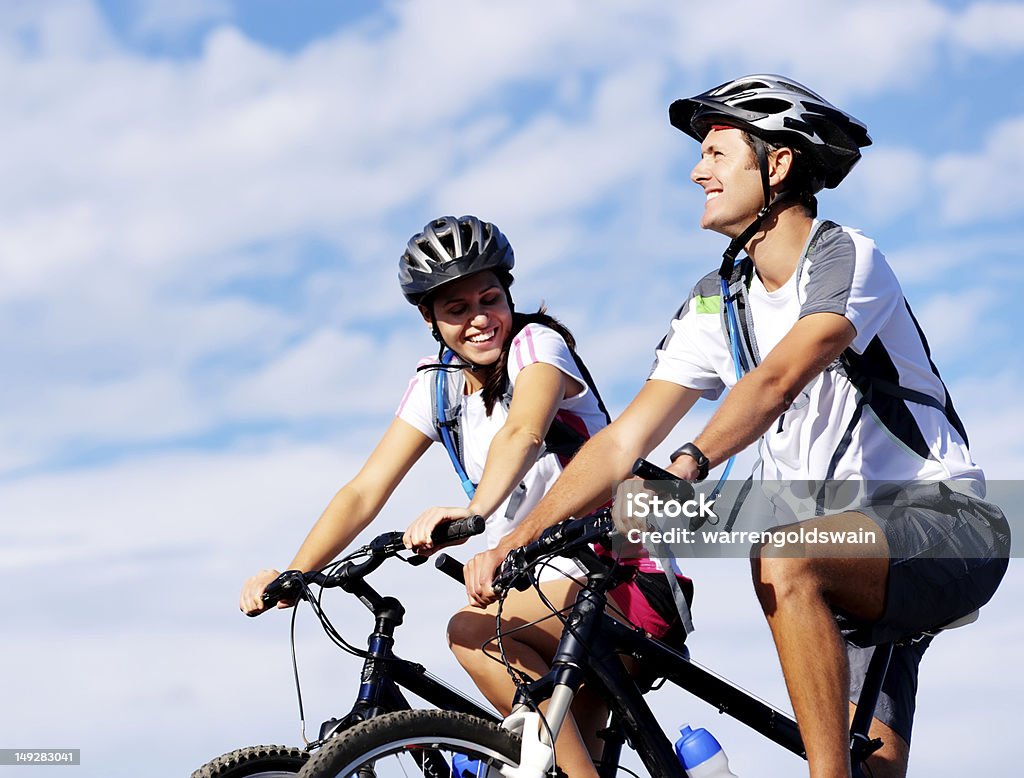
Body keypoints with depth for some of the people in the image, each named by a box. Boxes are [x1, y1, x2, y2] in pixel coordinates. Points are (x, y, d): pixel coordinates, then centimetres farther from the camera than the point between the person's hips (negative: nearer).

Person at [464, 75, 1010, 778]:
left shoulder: (845, 258, -12)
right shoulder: (717, 302, 8)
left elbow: (778, 380, -30)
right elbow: (625, 440, 3)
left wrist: (688, 467, -45)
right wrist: (515, 540, -8)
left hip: (942, 518, -7)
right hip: (847, 554, 7)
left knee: (782, 561, -34)